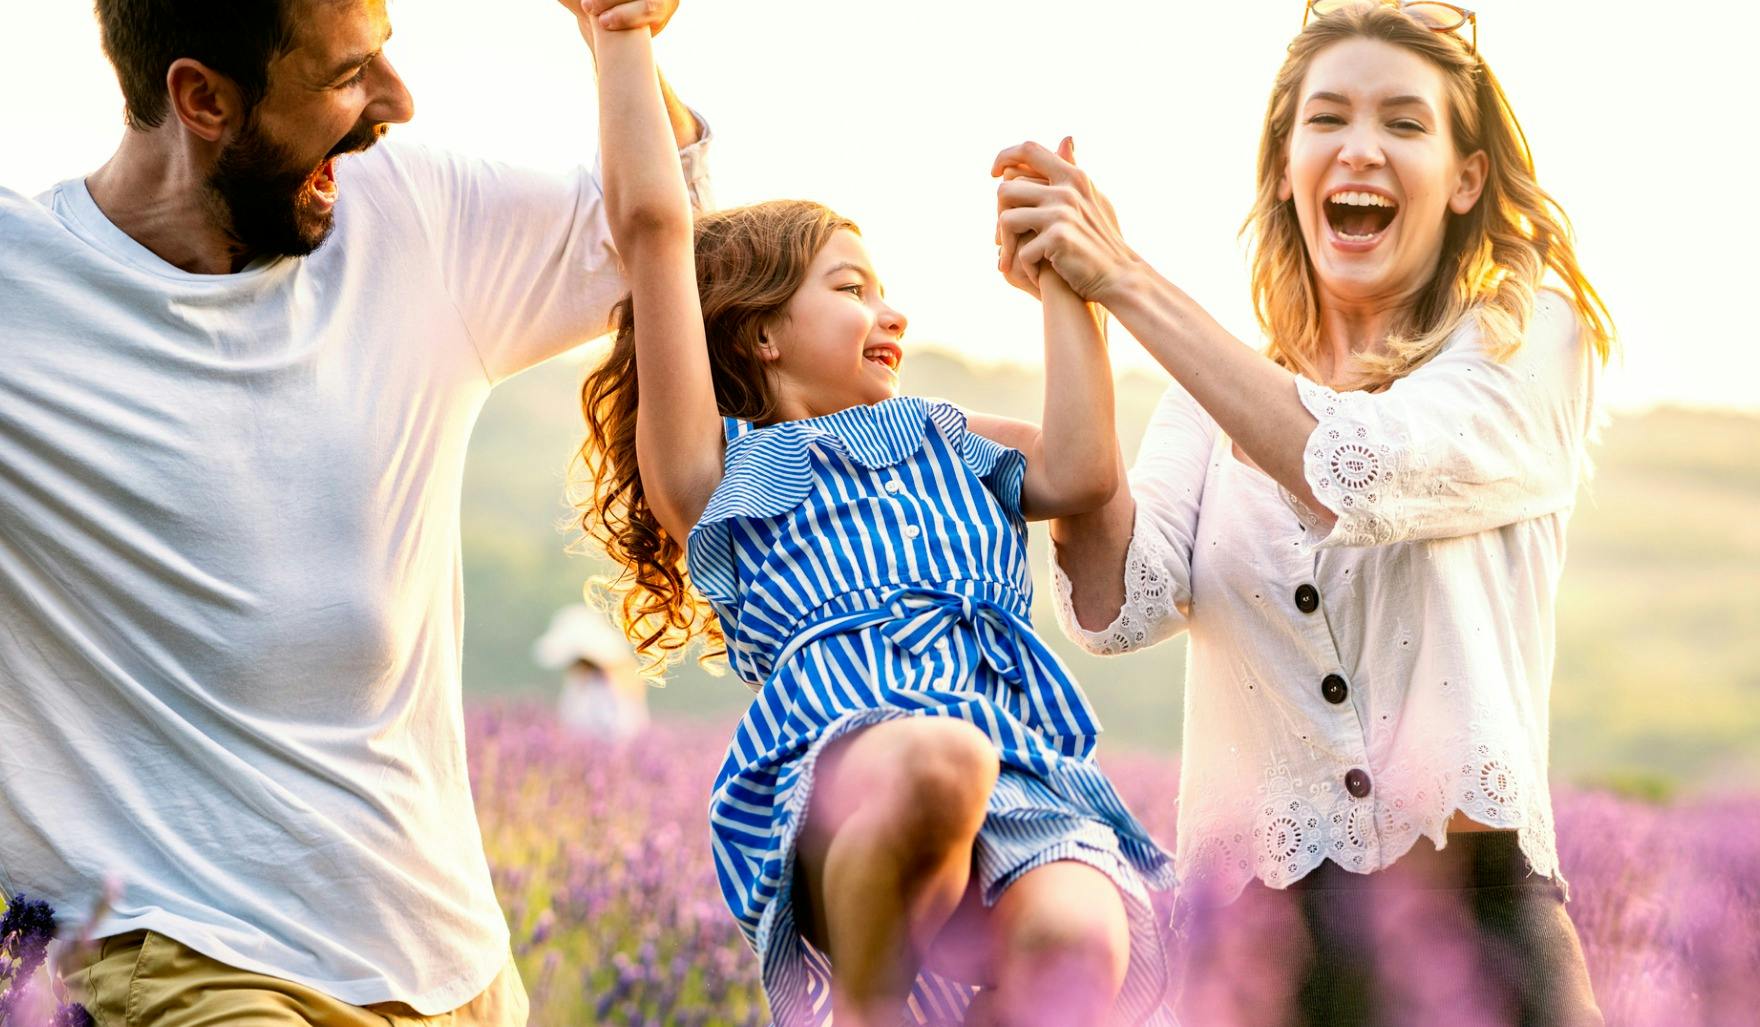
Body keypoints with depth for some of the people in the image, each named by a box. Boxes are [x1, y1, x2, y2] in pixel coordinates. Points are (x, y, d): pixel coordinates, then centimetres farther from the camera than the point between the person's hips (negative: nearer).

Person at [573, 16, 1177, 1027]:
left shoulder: (945, 444, 35)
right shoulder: (716, 468, 19)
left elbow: (1079, 473, 15)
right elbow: (653, 221, 12)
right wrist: (622, 26, 15)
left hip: (1027, 780, 3)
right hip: (847, 771, -2)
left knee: (1078, 938, -35)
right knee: (939, 755, -41)